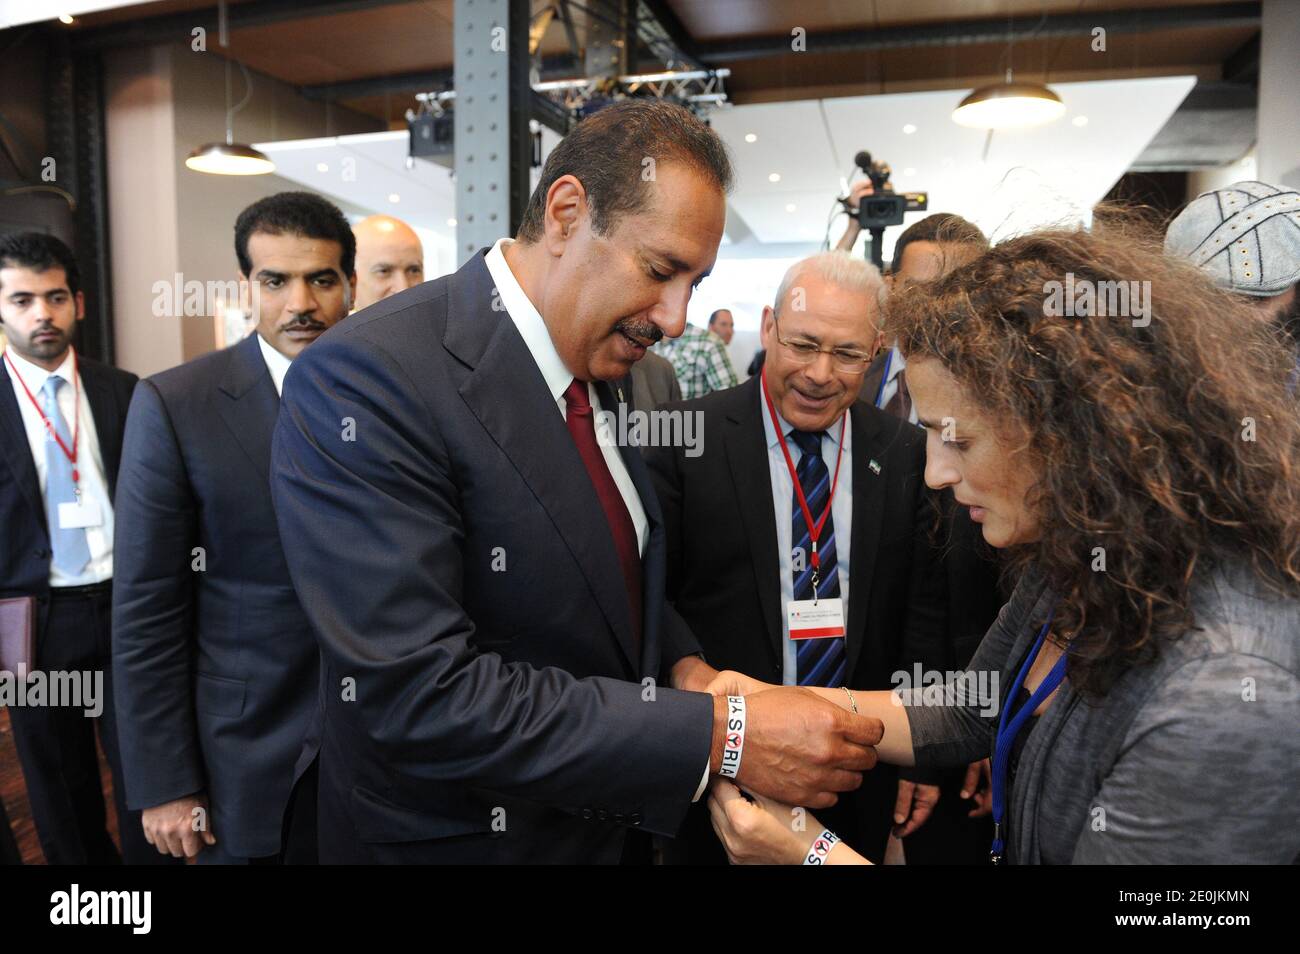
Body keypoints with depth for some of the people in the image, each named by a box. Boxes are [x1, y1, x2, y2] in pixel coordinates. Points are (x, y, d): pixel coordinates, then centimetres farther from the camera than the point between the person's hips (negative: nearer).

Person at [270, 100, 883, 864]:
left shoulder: (605, 368, -1)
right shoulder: (367, 381, -24)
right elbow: (422, 691, -29)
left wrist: (685, 670, -8)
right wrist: (719, 736, -27)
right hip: (458, 836, -6)